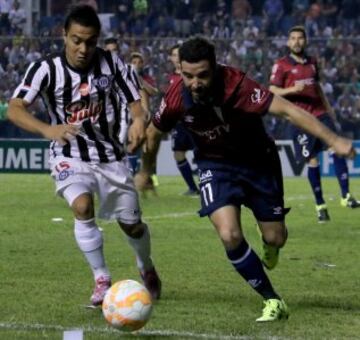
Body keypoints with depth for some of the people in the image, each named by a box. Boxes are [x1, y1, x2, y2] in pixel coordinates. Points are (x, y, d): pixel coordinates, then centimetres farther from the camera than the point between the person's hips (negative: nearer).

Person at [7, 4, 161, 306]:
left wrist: (138, 121, -26)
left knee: (132, 224, 7)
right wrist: (48, 130, -47)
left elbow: (134, 101, -2)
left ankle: (147, 269, 40)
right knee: (82, 206, -29)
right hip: (70, 156, -2)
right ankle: (102, 280, -12)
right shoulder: (46, 69, -17)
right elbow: (14, 109, -28)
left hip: (109, 154, 2)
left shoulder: (111, 63, -10)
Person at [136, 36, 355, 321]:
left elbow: (287, 110, -37)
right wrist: (145, 172, 16)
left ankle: (269, 245, 48)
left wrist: (332, 140, -45)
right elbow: (154, 133, 0)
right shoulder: (177, 97, -21)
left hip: (258, 161, -1)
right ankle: (273, 301, -2)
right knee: (230, 236, -20)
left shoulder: (236, 85, -33)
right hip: (215, 166, 1)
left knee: (275, 238, 6)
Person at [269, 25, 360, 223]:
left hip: (320, 113, 4)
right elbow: (272, 92, -6)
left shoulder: (312, 63, 15)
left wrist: (328, 108, 23)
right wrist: (293, 89, -21)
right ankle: (320, 205, 10)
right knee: (312, 161, -2)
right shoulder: (281, 65, -1)